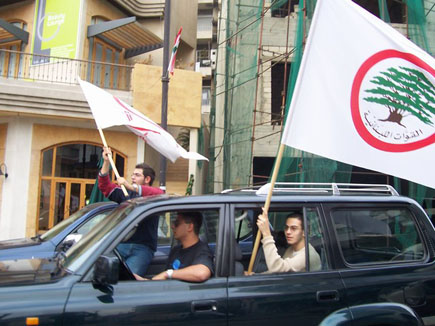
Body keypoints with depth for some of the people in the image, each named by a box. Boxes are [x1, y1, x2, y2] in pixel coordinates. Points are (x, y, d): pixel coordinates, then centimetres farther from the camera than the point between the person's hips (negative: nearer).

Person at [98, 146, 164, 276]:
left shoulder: (154, 193, 7)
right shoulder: (126, 194, 24)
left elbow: (159, 195, -18)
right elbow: (105, 186, 20)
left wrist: (131, 186, -26)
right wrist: (106, 162, 10)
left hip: (142, 248, -4)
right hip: (120, 244, 4)